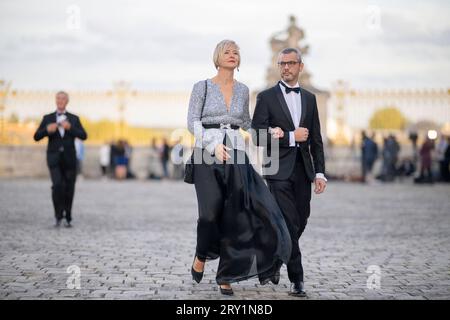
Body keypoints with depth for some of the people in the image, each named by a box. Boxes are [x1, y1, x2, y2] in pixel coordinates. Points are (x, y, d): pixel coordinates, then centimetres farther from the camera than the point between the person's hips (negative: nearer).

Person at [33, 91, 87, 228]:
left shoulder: (74, 119, 7)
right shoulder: (48, 118, 6)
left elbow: (83, 136, -5)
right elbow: (36, 137, 0)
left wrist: (70, 127, -21)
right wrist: (47, 130, -20)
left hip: (69, 159, 1)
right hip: (54, 158, -1)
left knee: (69, 189, 3)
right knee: (57, 185, -20)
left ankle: (67, 218, 19)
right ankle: (58, 216, -6)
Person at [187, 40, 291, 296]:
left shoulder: (243, 90, 12)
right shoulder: (202, 87, 1)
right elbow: (193, 122, -4)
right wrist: (213, 145, -18)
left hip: (235, 154, 3)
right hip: (207, 154, -3)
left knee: (235, 215, -4)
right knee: (211, 212, -9)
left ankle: (227, 276, 5)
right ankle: (202, 256, 20)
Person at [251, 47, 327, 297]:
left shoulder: (309, 98, 14)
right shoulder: (266, 97, 0)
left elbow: (316, 140, 13)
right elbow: (258, 136, -7)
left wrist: (320, 173, 6)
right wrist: (290, 137, -12)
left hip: (303, 171, 5)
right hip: (279, 171, -5)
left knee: (299, 223, 8)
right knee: (289, 225, -10)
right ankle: (296, 279, -5)